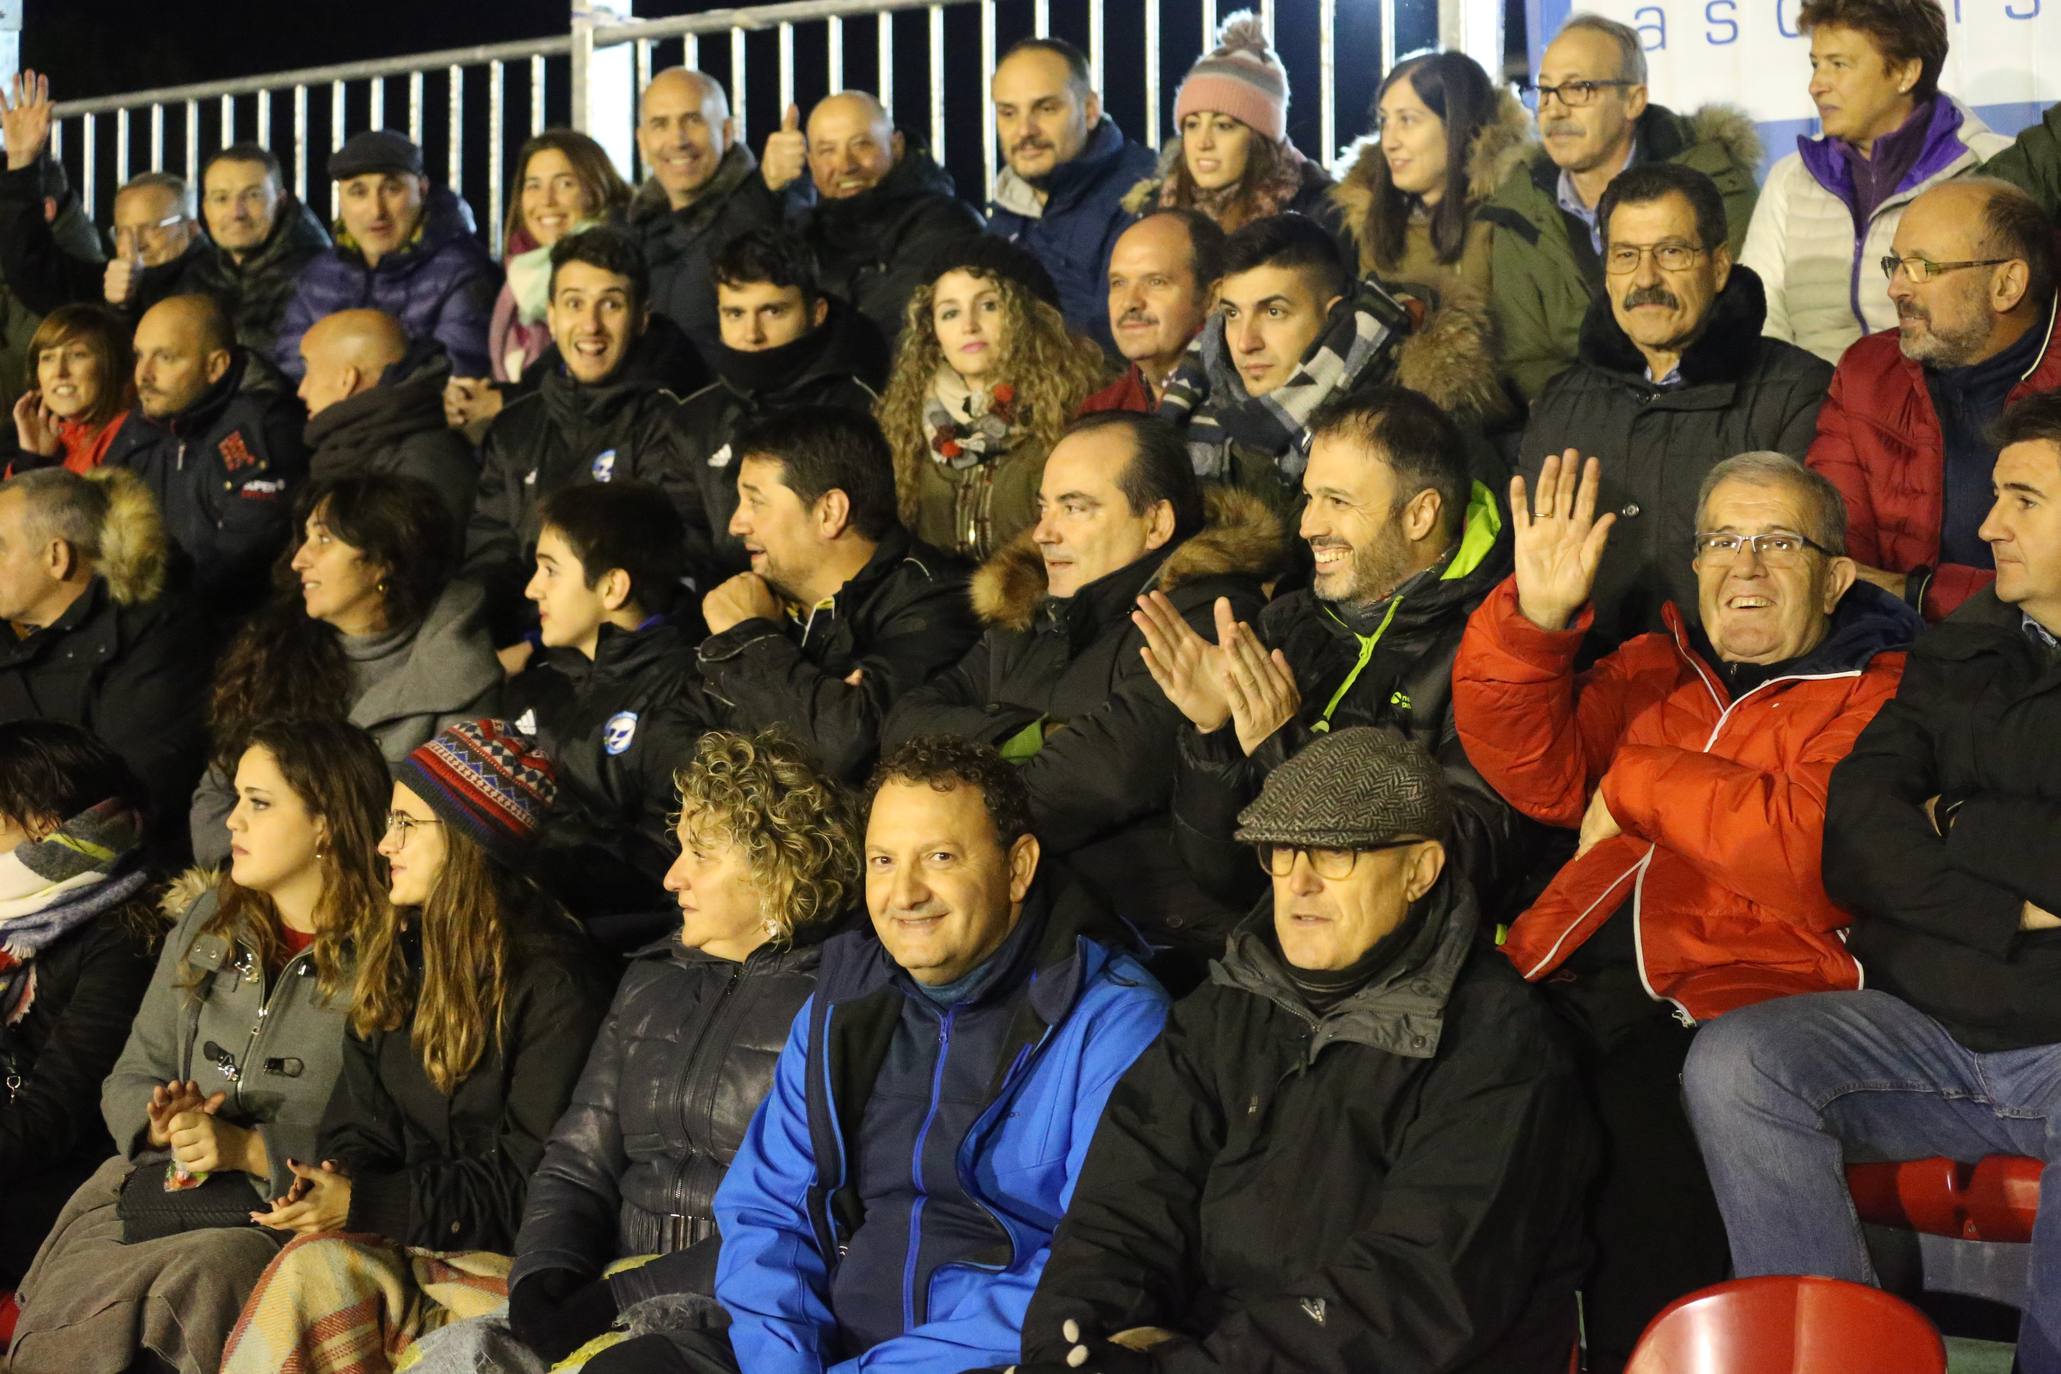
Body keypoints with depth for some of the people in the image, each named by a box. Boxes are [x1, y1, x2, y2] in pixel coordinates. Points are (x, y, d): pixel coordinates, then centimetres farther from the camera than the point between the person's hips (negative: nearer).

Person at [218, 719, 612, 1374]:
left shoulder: (553, 984, -10)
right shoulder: (392, 951, 13)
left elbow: (530, 1180, -11)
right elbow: (361, 1122, 14)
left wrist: (367, 1202, -15)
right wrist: (335, 1181, -10)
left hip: (508, 1247, -6)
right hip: (396, 1233, 6)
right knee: (314, 1265, -26)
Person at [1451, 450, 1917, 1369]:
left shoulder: (1876, 696, 8)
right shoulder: (1661, 667, 25)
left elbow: (1813, 852, -10)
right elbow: (1542, 775, 11)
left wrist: (1639, 783, -1)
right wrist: (1536, 619, -2)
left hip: (1732, 995, -5)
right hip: (1578, 976, 5)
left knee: (1644, 1124, -33)